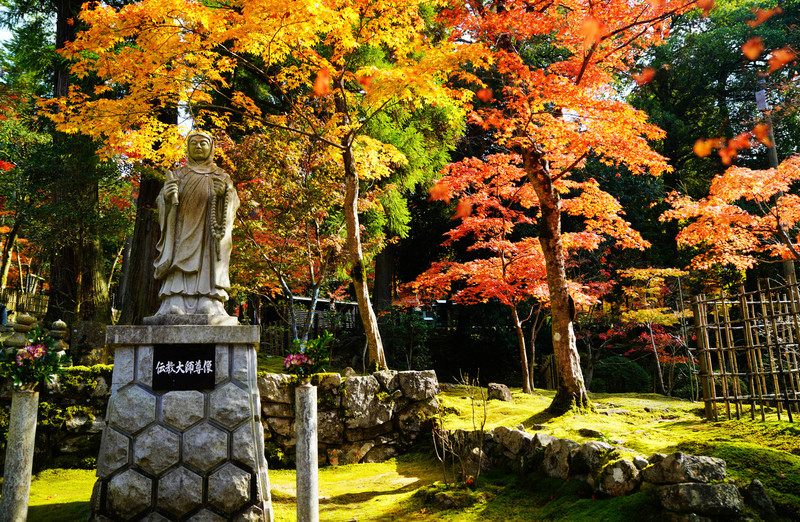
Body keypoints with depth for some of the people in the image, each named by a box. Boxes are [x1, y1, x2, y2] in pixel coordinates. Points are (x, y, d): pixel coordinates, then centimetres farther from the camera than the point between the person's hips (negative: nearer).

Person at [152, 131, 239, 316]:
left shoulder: (221, 177, 19)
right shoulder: (179, 175, 22)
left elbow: (233, 202, 4)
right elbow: (164, 204, 12)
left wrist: (223, 193, -19)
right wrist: (167, 196, -13)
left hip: (209, 233, -1)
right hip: (183, 231, 1)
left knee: (207, 266, -18)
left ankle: (209, 303, -24)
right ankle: (175, 304, -22)